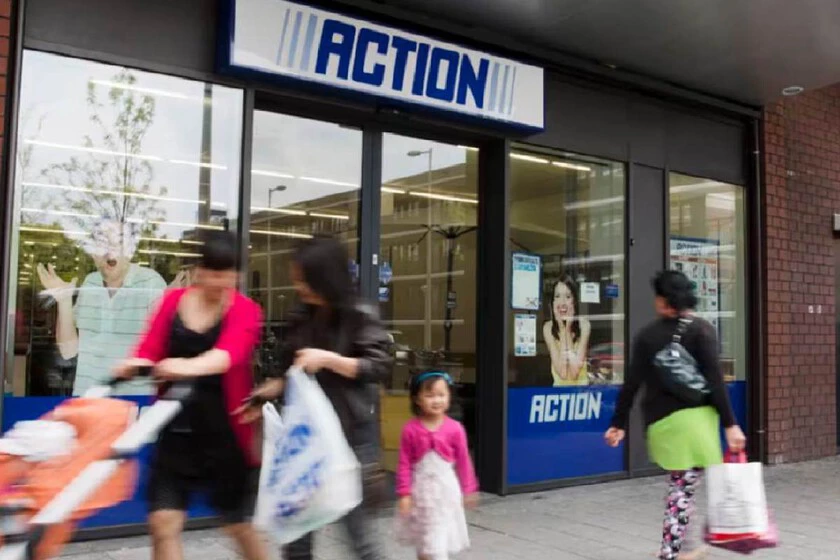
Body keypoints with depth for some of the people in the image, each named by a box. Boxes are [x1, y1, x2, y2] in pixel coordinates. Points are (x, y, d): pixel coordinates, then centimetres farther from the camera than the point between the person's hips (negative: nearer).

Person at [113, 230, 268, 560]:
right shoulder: (173, 301, 4)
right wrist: (134, 365, -26)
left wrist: (190, 367, -49)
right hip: (175, 431, 3)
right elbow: (150, 351, -1)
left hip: (224, 433, -3)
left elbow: (229, 353, -28)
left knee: (240, 525, 10)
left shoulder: (245, 310, -9)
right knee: (163, 524, 1)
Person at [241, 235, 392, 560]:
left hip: (347, 433, -6)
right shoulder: (301, 318, 8)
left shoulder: (359, 317, -8)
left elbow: (379, 367, -13)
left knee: (353, 521, 2)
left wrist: (328, 359, -20)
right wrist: (264, 395, 1)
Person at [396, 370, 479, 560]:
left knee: (440, 540, 6)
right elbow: (404, 464, -6)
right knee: (423, 541, 16)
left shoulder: (455, 429, -9)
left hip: (446, 490, 0)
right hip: (421, 490, 1)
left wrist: (469, 490, 7)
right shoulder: (411, 430, -10)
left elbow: (463, 461, 1)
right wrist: (404, 493, -9)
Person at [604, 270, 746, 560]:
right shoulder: (702, 330, -2)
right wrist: (730, 424, -8)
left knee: (679, 485, 17)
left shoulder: (647, 335, 6)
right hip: (695, 416, -3)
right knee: (684, 487, 1)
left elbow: (632, 383, 4)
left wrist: (619, 423, 11)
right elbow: (715, 381, -9)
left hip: (661, 421, 3)